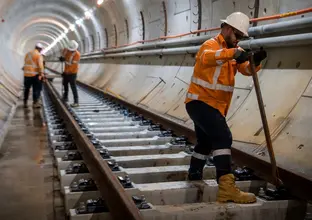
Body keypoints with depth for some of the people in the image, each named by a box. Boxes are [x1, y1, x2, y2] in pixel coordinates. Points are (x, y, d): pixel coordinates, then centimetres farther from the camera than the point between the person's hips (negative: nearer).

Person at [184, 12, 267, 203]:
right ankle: (226, 188, -31)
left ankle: (194, 178, 42)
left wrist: (256, 61, -24)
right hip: (200, 102, -10)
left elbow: (247, 69, -2)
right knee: (223, 137, -25)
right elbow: (207, 58, -38)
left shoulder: (234, 51, 12)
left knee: (206, 143, 23)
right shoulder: (210, 44, -13)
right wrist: (233, 53, -50)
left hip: (214, 106, 10)